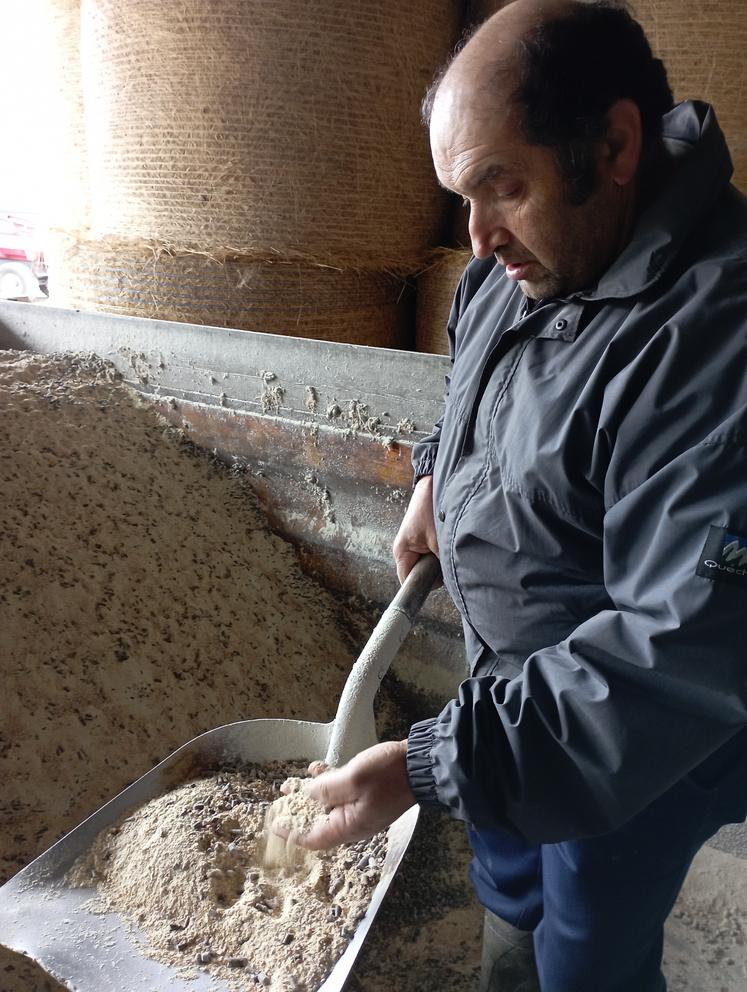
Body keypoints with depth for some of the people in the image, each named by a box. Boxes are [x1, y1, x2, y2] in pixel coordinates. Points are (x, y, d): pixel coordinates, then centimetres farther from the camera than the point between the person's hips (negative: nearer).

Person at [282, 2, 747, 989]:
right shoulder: (530, 258, -6)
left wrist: (430, 765, -34)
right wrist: (436, 477, 1)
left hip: (646, 739, -7)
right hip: (523, 679, 8)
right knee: (509, 884, 31)